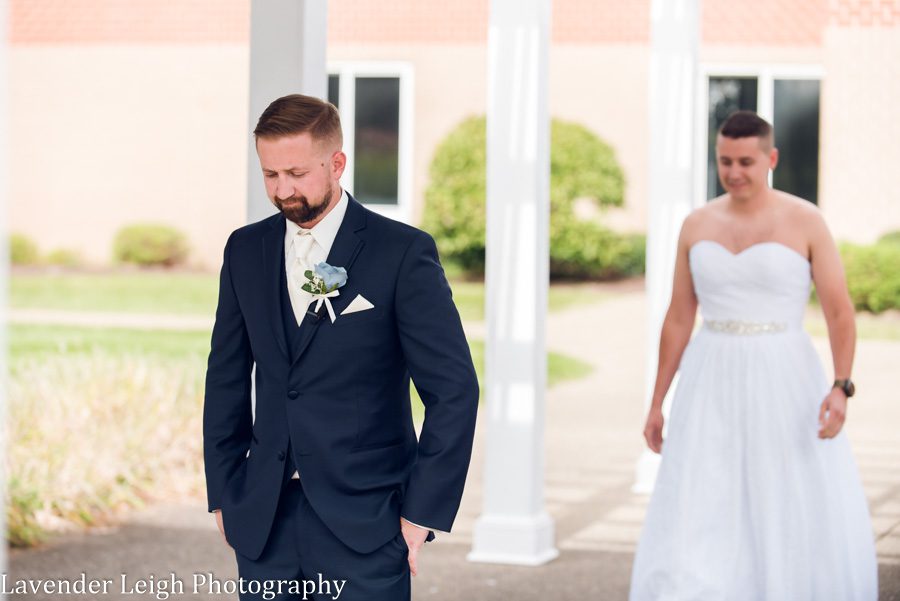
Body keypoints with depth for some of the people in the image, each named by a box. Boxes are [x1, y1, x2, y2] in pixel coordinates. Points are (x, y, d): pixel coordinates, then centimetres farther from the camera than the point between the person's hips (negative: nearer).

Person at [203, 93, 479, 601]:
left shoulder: (403, 253, -6)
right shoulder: (245, 250, 8)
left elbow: (454, 388, -7)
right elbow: (227, 380, 15)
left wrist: (424, 511, -9)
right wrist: (223, 493, 10)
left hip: (364, 522, -4)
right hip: (264, 521, 4)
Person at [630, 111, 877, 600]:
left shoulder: (806, 221, -5)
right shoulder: (697, 225, 5)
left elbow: (840, 312, -9)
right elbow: (677, 320, 10)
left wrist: (840, 389, -24)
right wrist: (657, 404, 8)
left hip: (785, 386, -2)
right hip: (715, 389, 2)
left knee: (818, 533, -3)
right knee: (694, 526, -6)